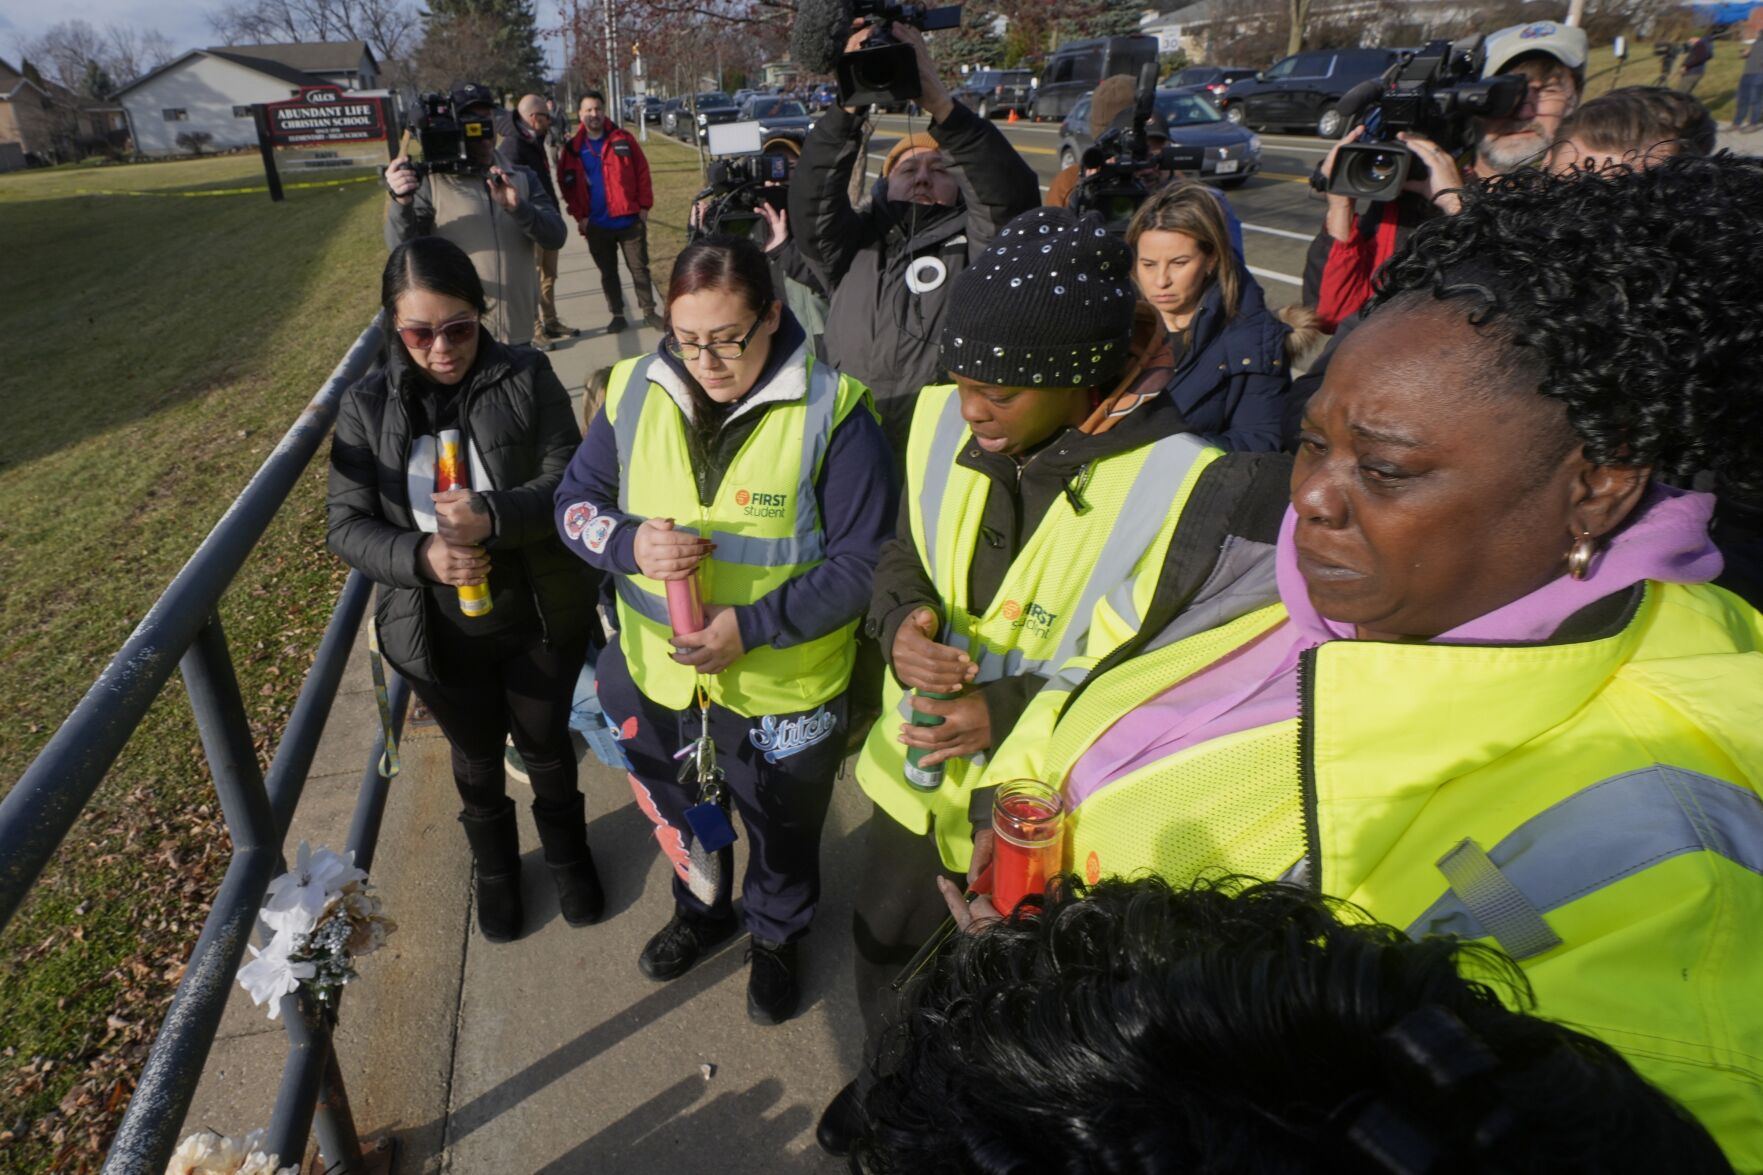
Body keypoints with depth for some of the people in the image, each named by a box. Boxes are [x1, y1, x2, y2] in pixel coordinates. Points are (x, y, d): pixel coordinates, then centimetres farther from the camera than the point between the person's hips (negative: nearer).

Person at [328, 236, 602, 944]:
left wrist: (494, 516, -35)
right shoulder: (367, 407, -7)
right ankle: (495, 867, 51)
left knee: (546, 744, 20)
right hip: (438, 633, 2)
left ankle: (567, 852, 50)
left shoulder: (527, 379, -12)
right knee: (476, 755, 23)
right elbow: (348, 526, -8)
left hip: (541, 618, -1)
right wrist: (420, 557, -28)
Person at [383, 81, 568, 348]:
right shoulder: (431, 181, -1)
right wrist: (401, 203, -27)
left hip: (518, 333, 3)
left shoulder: (522, 178, 9)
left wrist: (517, 208, -20)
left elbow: (556, 236, -3)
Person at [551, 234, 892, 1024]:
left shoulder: (831, 412, -21)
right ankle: (701, 911, 63)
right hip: (659, 673, 4)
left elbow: (862, 563, -19)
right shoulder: (636, 393, -9)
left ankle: (777, 937, 56)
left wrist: (752, 626, -27)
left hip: (783, 688, -3)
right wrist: (629, 544, -22)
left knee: (783, 833, 24)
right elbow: (575, 501, 1)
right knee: (681, 815, 30)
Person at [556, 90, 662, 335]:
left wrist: (644, 206, -5)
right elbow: (567, 184, 3)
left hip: (629, 220, -1)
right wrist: (579, 215, -5)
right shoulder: (573, 148, 1)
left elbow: (642, 172, 0)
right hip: (596, 225, 1)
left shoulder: (622, 140, 0)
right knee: (608, 273, 10)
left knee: (639, 268, 5)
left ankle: (649, 312, 15)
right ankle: (618, 315, 20)